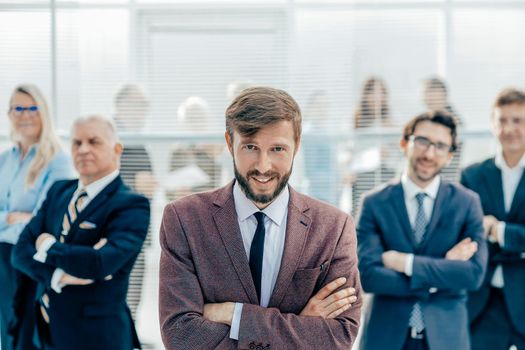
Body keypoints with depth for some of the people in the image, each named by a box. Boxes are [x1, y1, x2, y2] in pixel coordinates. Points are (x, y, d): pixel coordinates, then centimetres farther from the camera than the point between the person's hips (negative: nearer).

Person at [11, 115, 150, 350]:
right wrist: (58, 275, -19)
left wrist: (47, 247, -10)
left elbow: (101, 263, -27)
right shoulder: (59, 191, 8)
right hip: (44, 330, 5)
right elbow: (21, 251, 1)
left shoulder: (132, 205, -13)